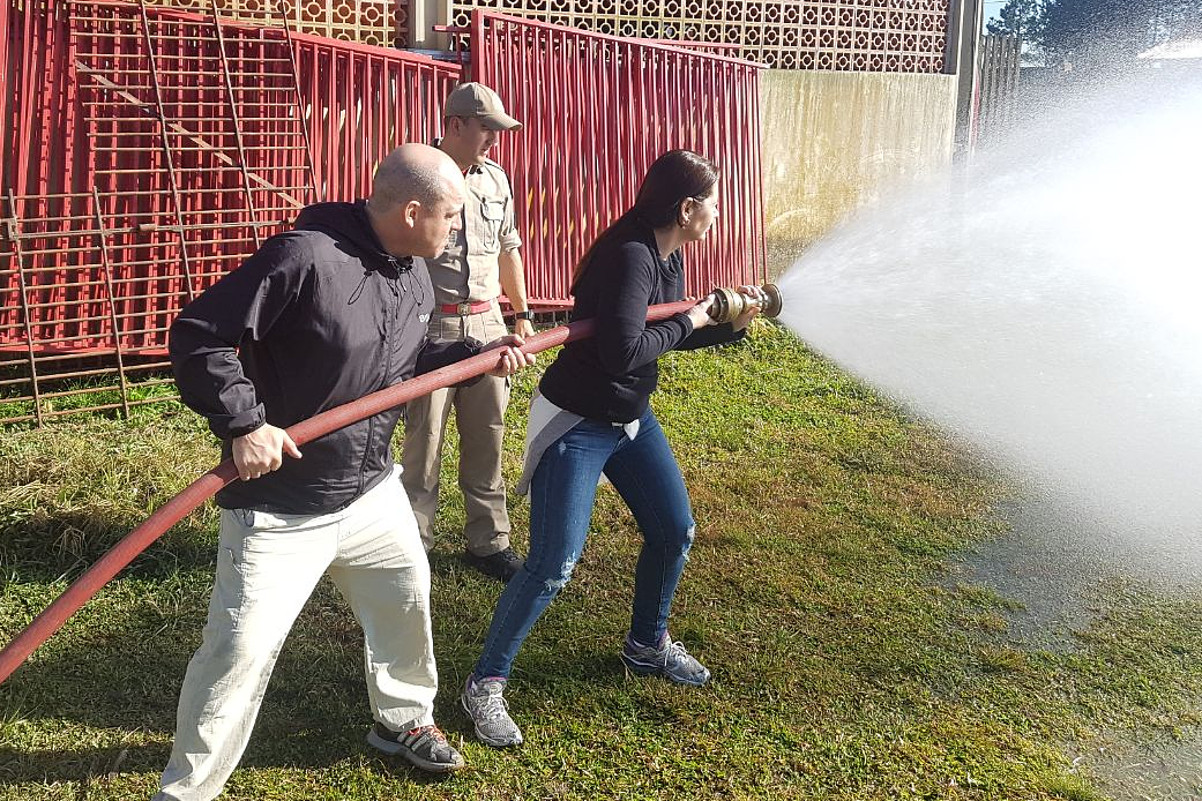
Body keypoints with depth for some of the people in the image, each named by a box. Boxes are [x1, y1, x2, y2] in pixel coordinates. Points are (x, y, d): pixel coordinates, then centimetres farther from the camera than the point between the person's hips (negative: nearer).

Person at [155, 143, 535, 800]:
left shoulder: (414, 280, 4)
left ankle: (402, 720, 48)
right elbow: (198, 336, -22)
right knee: (241, 651, -4)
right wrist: (242, 423, -28)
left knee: (406, 598, 22)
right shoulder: (304, 258, -24)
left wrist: (477, 354, 8)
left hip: (372, 491, 8)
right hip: (280, 506, -8)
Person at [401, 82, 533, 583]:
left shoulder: (496, 179, 11)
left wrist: (522, 313, 20)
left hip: (486, 324, 6)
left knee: (486, 439, 11)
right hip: (430, 326, -5)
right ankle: (414, 544, 16)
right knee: (424, 441, 1)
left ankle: (488, 542, 24)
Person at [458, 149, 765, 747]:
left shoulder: (668, 258, 3)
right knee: (552, 565, -11)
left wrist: (731, 327, 4)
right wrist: (687, 322, -20)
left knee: (675, 532, 14)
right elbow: (624, 352, -35)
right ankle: (486, 683, 7)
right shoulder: (629, 256, -26)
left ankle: (648, 643, 37)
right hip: (575, 423, -9)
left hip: (631, 417, 9)